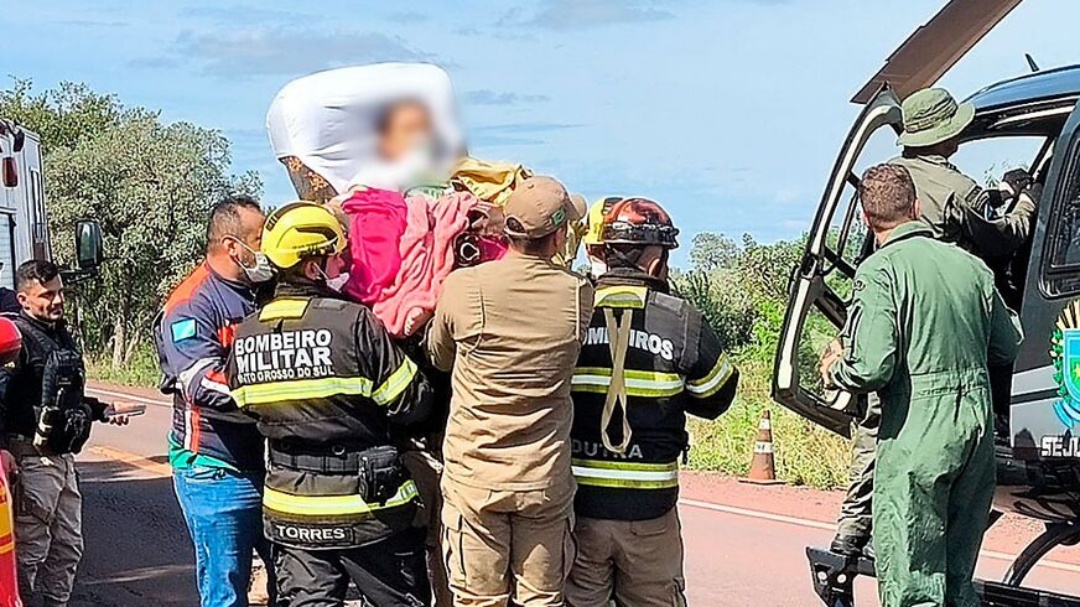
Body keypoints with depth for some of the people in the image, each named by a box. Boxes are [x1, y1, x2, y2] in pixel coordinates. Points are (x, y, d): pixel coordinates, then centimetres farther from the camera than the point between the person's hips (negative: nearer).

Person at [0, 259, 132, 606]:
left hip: (63, 458, 9)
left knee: (67, 548, 15)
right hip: (32, 459, -9)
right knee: (29, 552, -6)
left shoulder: (62, 336, 17)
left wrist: (103, 412, 18)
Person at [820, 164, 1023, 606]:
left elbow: (871, 368, -18)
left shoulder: (880, 269, -10)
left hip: (916, 439, -7)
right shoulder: (970, 265, 10)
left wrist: (834, 371, 3)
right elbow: (1009, 347, 15)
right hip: (978, 430, 7)